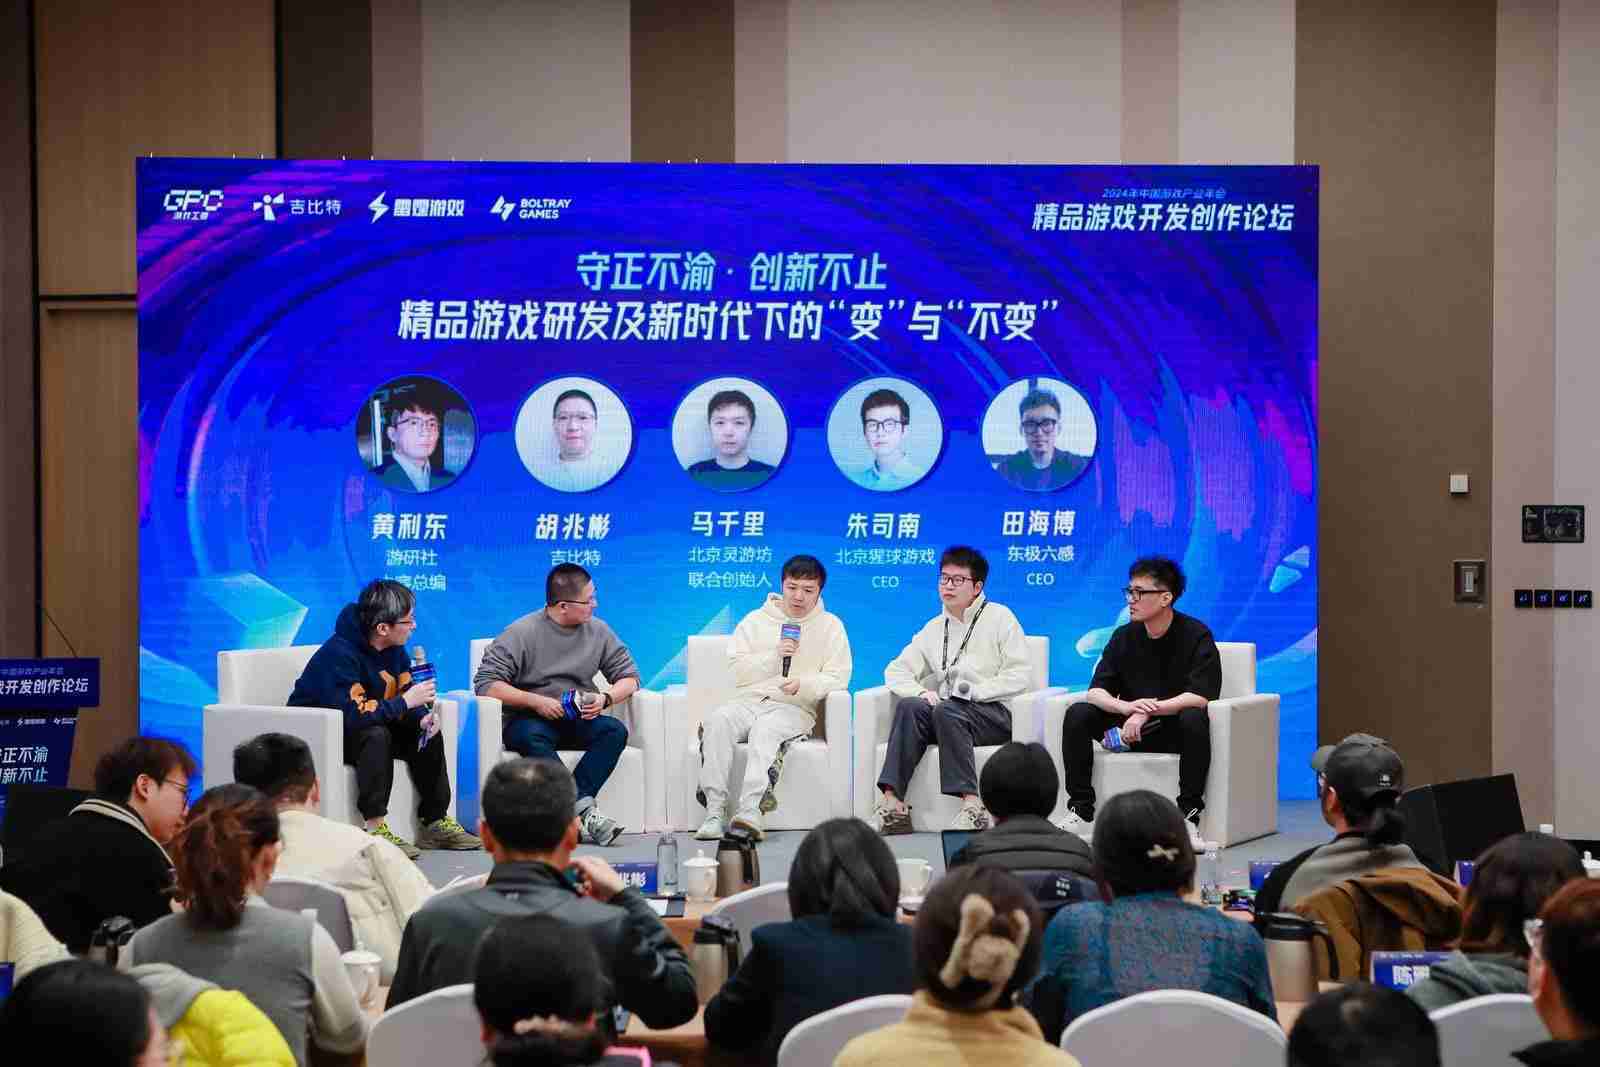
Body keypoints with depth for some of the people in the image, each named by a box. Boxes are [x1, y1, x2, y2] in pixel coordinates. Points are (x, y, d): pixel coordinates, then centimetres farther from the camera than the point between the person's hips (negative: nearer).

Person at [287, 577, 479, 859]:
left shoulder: (393, 649, -2)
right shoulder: (340, 654, -29)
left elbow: (404, 694, 5)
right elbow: (354, 714, -38)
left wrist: (423, 717, -18)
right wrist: (406, 703, -30)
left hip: (360, 729, 8)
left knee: (427, 734, -7)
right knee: (376, 736, -34)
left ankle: (435, 823, 1)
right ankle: (375, 829, -30)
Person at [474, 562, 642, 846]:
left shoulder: (597, 631, 5)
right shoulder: (522, 633, -8)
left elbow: (629, 676, 8)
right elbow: (485, 683, -13)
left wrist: (605, 698, -14)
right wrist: (536, 701, -21)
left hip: (577, 721, 4)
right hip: (527, 719, -4)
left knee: (615, 730, -27)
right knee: (533, 736, -38)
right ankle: (584, 809, -42)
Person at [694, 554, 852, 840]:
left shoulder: (830, 626, 12)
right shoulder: (755, 620, 16)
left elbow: (837, 678, 0)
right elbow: (737, 671, 5)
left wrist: (803, 684, -18)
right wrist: (773, 656, -9)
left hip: (795, 708, -2)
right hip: (749, 700, 2)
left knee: (766, 729, -36)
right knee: (717, 720, -31)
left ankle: (750, 809, -51)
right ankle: (714, 811, -37)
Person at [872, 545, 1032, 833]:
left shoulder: (999, 617, 6)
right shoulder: (935, 628, 21)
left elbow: (1018, 676, -4)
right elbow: (896, 670, 17)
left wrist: (974, 691, -14)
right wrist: (921, 691, -5)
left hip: (994, 713, -4)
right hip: (946, 711, 4)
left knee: (946, 710, -35)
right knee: (909, 705, -27)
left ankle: (972, 804, -41)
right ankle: (892, 803, -38)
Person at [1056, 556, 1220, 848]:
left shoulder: (1196, 635, -11)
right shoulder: (1124, 636, 2)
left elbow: (1200, 697, -22)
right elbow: (1096, 691, -3)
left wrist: (1147, 711, -30)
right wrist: (1126, 707, -26)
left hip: (1175, 732, -4)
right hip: (1131, 726, 4)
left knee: (1194, 719, -36)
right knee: (1077, 715, -17)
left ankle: (1188, 817, -31)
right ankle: (1081, 814, -16)